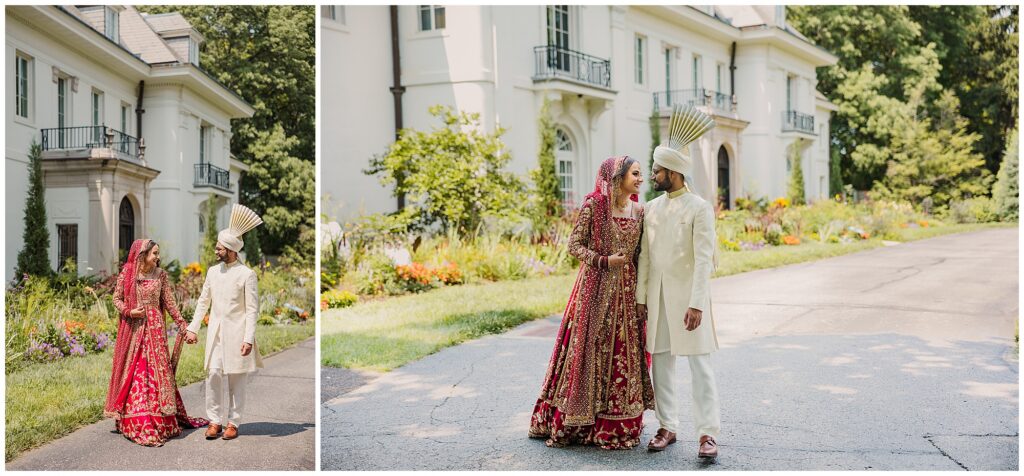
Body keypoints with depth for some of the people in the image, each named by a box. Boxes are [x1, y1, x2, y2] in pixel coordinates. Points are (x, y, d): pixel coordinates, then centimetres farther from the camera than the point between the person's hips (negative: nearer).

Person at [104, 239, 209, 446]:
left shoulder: (160, 275, 3)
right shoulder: (127, 273, 0)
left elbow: (169, 303, 4)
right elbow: (116, 298, 5)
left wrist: (183, 325, -1)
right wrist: (129, 311, -12)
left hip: (154, 328, 1)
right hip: (132, 328, 0)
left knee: (156, 370, -2)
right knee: (133, 371, 2)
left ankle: (160, 421, 2)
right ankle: (132, 421, 8)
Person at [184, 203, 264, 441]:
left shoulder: (247, 274, -7)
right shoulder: (213, 271, 9)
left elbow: (252, 309, -9)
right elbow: (203, 301, 15)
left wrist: (248, 339, -15)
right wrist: (193, 328, 10)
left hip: (237, 333, -4)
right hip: (215, 332, 4)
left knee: (236, 379, 2)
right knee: (214, 375, -2)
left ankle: (233, 423, 12)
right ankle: (215, 421, 7)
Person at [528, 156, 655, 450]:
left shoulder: (639, 211, 8)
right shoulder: (594, 205, -7)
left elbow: (639, 255, 12)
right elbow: (574, 244, -6)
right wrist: (604, 261, -18)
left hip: (626, 291, 5)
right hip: (596, 288, -5)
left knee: (623, 353, 6)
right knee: (590, 350, 0)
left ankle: (618, 426, 15)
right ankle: (575, 422, 11)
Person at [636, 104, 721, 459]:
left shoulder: (699, 208, -8)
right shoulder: (652, 208, 10)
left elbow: (704, 259, -13)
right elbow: (645, 255, 11)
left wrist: (696, 304, -20)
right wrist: (641, 296, 7)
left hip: (687, 296, -6)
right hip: (657, 296, 6)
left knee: (700, 363, -3)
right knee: (660, 361, 9)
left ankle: (708, 433, 1)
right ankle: (668, 427, 19)